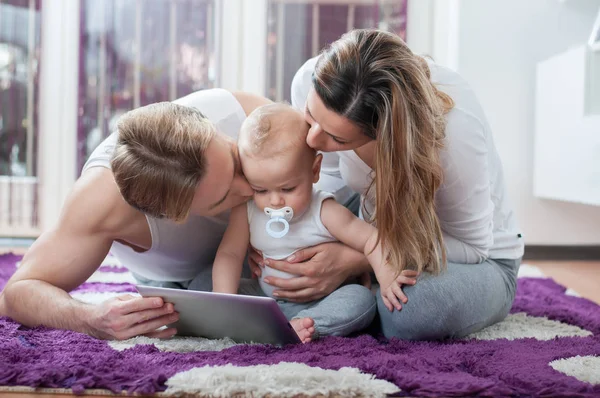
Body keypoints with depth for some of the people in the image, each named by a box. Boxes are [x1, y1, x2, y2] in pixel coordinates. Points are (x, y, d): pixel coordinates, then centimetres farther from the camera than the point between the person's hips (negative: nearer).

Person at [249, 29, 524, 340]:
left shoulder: (454, 125, -38)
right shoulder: (311, 83, -23)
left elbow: (470, 244, -22)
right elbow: (331, 178, -3)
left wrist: (356, 262, -32)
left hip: (478, 255, -5)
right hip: (380, 240, 5)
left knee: (413, 307, -38)